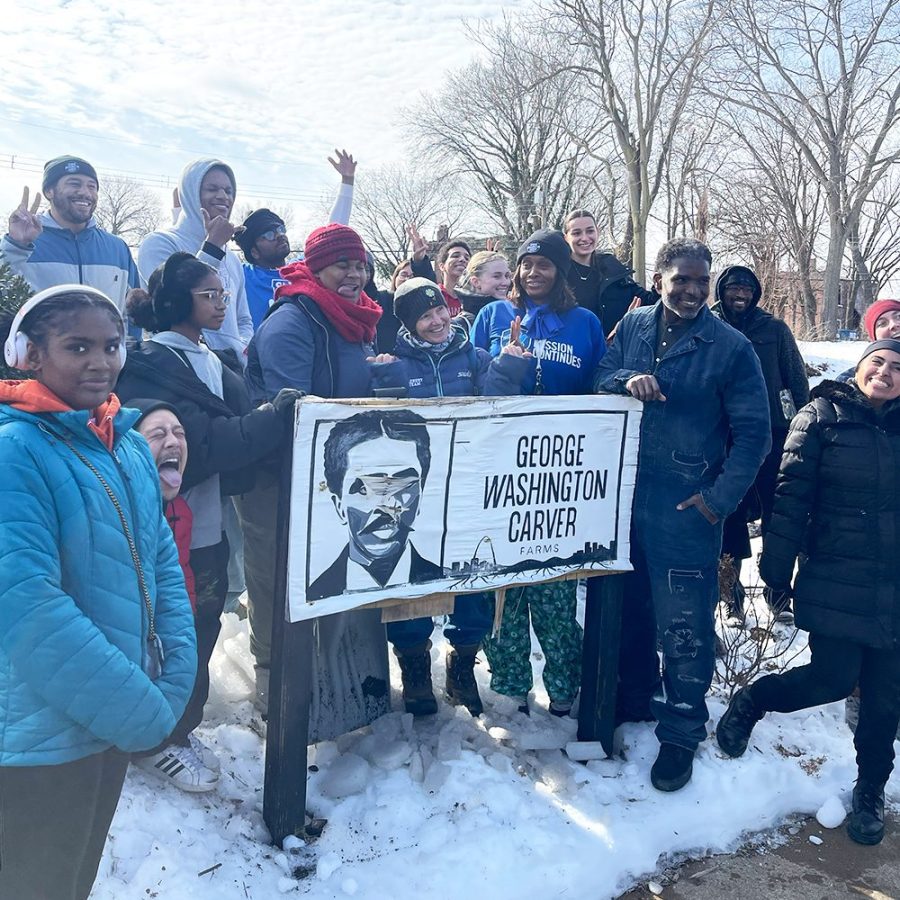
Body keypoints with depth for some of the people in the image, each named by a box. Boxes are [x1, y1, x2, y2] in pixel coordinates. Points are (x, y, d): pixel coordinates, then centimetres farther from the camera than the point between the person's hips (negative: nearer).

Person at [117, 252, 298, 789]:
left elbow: (237, 428, 10)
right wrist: (278, 417, -24)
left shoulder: (212, 361, 13)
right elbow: (200, 444, -24)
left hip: (212, 522, 8)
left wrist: (281, 411, -8)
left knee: (202, 627, 16)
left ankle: (179, 726, 34)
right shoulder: (151, 366, -14)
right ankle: (159, 741, 23)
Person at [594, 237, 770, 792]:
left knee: (683, 626, 1)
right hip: (623, 497, 4)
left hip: (687, 511, -4)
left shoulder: (731, 346, -6)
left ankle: (681, 731, 19)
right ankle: (635, 696, 39)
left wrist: (719, 500, -11)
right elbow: (600, 384, 9)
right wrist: (626, 384, -14)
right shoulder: (633, 327, 5)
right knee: (626, 607, 17)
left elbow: (753, 432, -5)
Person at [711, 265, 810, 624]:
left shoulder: (774, 329, 4)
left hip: (773, 434, 1)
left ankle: (778, 593, 14)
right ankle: (733, 597, 13)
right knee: (730, 513, 3)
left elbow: (797, 379, 7)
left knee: (776, 513, 3)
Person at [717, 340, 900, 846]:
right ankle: (752, 701, 23)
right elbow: (792, 494, -7)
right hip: (835, 583, -3)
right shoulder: (824, 415, -3)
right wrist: (777, 567, -9)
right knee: (833, 678, -5)